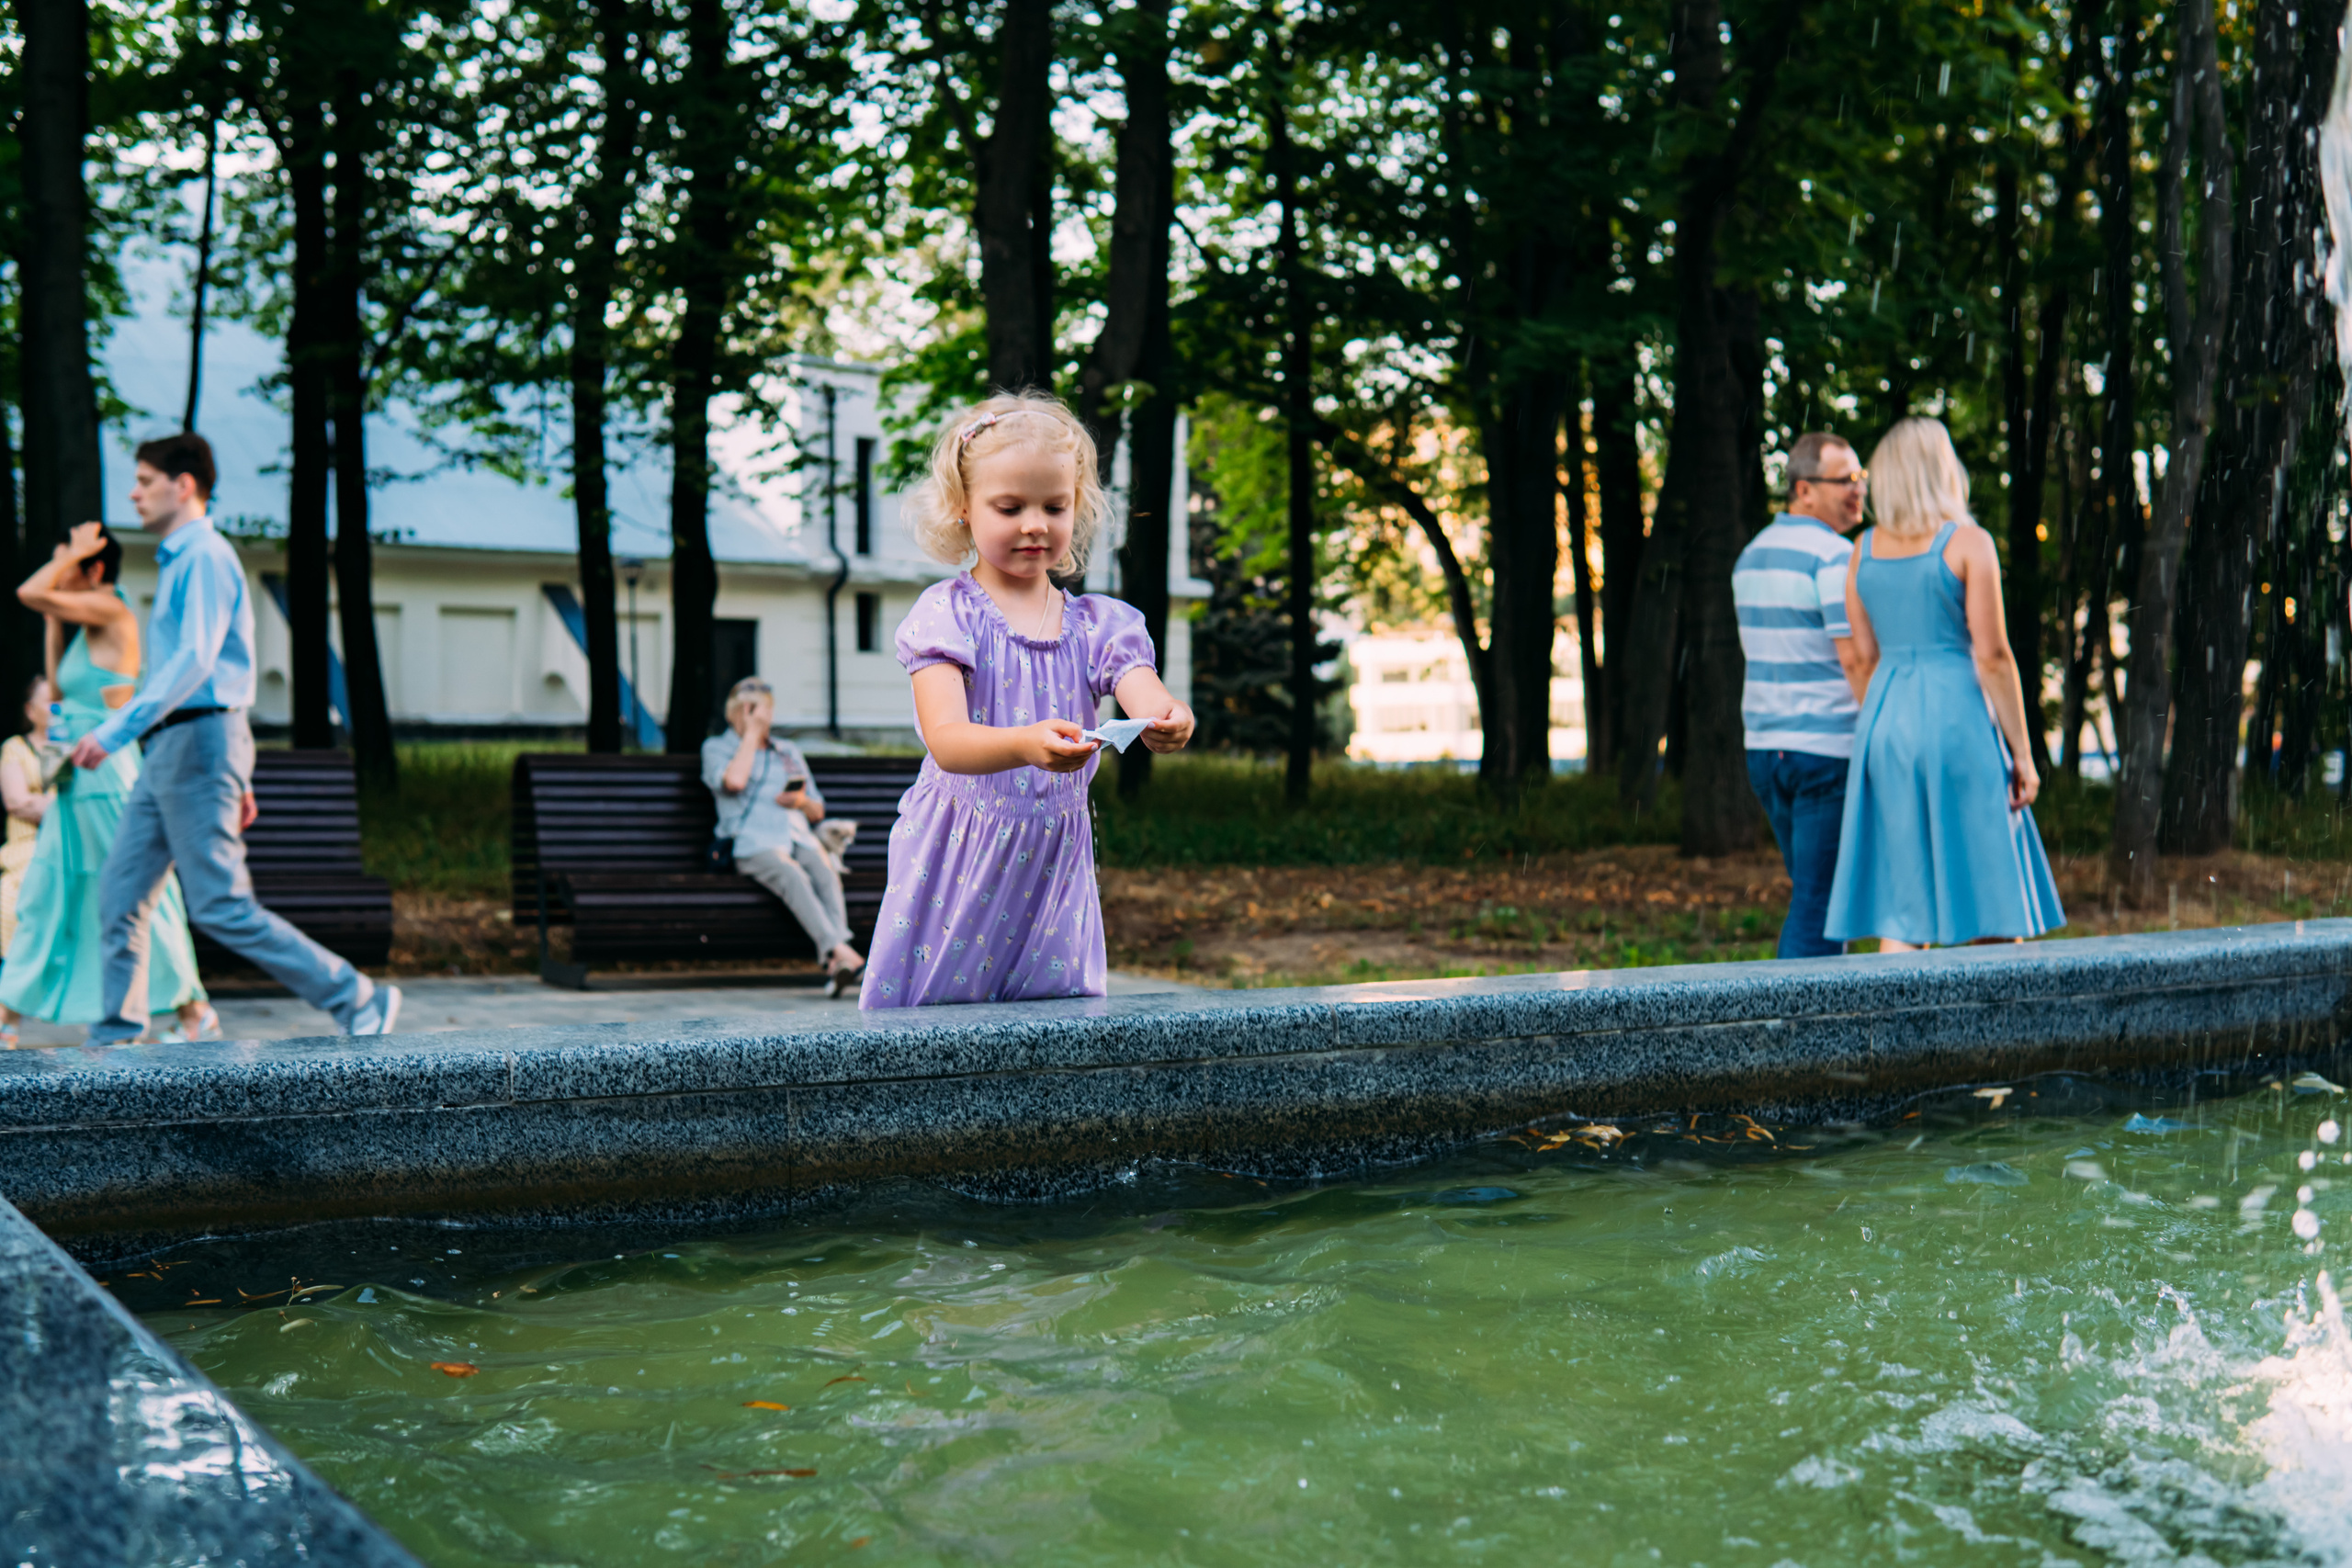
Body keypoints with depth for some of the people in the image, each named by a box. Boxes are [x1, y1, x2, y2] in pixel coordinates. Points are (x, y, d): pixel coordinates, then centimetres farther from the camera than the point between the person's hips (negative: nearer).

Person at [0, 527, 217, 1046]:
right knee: (43, 901, 9)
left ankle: (197, 1014, 4)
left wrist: (72, 553, -7)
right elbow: (59, 693, 23)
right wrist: (53, 626, 19)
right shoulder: (86, 627, 15)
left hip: (107, 779, -9)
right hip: (77, 785, 9)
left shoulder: (111, 611, -12)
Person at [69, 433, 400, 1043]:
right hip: (170, 748, 10)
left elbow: (195, 661, -22)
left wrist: (115, 730, -27)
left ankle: (360, 1001, -7)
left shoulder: (205, 557, -10)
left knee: (223, 908, -11)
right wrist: (237, 777, 25)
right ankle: (115, 1039, 10)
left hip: (199, 741, -10)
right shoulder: (179, 563, 22)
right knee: (121, 902, 6)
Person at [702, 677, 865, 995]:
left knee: (826, 874, -31)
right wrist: (752, 733, 0)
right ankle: (839, 950, -52)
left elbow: (818, 812, 28)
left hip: (800, 837, 4)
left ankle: (836, 961, -50)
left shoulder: (790, 752, 29)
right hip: (754, 844, -4)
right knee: (793, 876, -36)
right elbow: (734, 781, -10)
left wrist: (802, 802, 3)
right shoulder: (716, 747, 15)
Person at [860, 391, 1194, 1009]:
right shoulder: (948, 613, -6)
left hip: (1054, 865, 3)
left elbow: (1148, 698, -11)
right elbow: (947, 741, -20)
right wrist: (1026, 745, -40)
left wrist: (1169, 722, -36)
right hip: (957, 864, -3)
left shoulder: (1098, 623, 6)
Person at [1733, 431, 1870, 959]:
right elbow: (1855, 661, -17)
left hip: (1764, 746, 8)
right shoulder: (1835, 557, -12)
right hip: (1830, 749, -8)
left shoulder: (1752, 554, 15)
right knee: (1819, 902, -5)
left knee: (1812, 895, 17)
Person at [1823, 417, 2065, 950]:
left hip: (1886, 720, 5)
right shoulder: (1967, 543, -7)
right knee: (1992, 908, 2)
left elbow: (1865, 660, 11)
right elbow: (1992, 657, -10)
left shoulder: (1865, 550, 8)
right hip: (1956, 715, -5)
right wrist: (2022, 753, -6)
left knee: (1901, 911, 6)